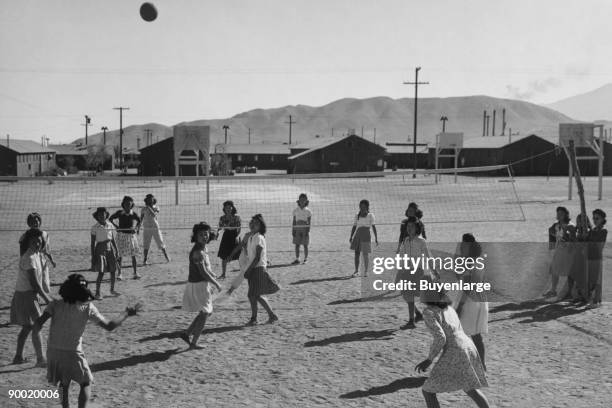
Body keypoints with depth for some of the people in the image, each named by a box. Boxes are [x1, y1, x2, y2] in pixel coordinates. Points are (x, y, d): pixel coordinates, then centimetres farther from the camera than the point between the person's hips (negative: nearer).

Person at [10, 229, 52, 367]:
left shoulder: (36, 255, 10)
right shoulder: (29, 258, -19)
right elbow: (34, 282, -21)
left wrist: (45, 294, 19)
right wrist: (46, 298, -15)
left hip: (29, 295, 10)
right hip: (26, 296, -10)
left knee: (27, 327, 16)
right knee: (36, 327, -7)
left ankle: (18, 357, 25)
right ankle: (40, 359, -4)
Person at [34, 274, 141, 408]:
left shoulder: (56, 304, -1)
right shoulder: (87, 307, -7)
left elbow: (39, 322, -14)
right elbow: (109, 326, -6)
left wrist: (37, 327, 8)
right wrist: (127, 314, 5)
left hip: (53, 351, 3)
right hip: (73, 353, -3)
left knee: (64, 383, 25)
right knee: (86, 383, 15)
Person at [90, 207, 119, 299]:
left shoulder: (110, 226, 4)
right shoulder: (94, 227, -6)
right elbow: (93, 243, -3)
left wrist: (116, 251, 8)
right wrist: (93, 256, -6)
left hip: (110, 249, 4)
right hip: (100, 249, -4)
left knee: (113, 271, 7)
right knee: (101, 272, -9)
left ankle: (112, 290, 24)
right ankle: (97, 293, 0)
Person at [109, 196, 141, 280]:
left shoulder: (133, 214, -2)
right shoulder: (119, 213, -5)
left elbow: (139, 222, 13)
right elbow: (110, 219, 5)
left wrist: (136, 228, -4)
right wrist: (115, 226, -8)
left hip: (131, 235, 1)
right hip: (121, 235, -1)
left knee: (133, 255, 5)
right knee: (120, 255, -1)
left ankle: (135, 273, 13)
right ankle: (119, 274, 9)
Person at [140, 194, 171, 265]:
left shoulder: (156, 208, -1)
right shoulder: (144, 209, 2)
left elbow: (153, 215, -19)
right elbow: (141, 219, 5)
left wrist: (149, 207, -20)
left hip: (155, 228, 0)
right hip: (146, 229, 0)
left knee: (160, 243, 3)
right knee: (146, 245, -2)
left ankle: (167, 258, 13)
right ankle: (144, 260, 1)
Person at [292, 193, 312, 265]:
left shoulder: (308, 211, 0)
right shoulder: (296, 210, 6)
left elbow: (309, 222, -3)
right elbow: (294, 221, 8)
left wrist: (308, 231, -11)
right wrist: (293, 231, 1)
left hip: (305, 229, -2)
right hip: (297, 229, 2)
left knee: (305, 245, 1)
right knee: (297, 245, 0)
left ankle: (306, 259, 11)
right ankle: (297, 259, 4)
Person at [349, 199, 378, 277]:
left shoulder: (370, 215, 5)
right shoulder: (357, 216, 13)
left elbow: (373, 227, -1)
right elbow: (354, 227, 13)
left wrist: (376, 238, -8)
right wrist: (351, 236, 4)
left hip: (366, 236, -3)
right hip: (358, 235, 3)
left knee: (365, 253, -4)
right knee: (357, 253, 2)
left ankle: (365, 271, 8)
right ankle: (356, 271, 10)